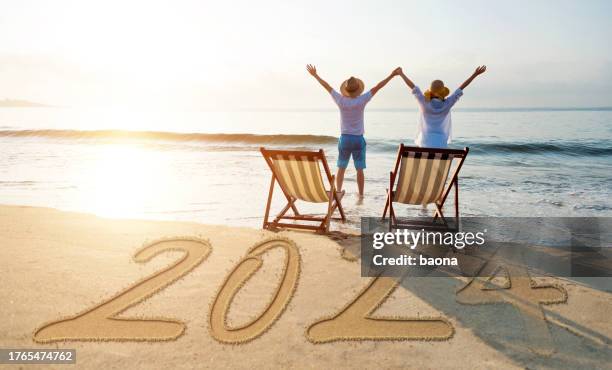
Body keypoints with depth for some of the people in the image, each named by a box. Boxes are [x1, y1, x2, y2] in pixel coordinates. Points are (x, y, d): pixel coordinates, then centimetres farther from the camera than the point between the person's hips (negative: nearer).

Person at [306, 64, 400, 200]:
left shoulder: (341, 101, -8)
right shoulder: (361, 101, -11)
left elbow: (327, 86, 3)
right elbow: (378, 87, -7)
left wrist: (315, 75, 13)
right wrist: (392, 75, -3)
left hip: (344, 138, 2)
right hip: (358, 139, -2)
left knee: (341, 168, 12)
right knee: (359, 170, 4)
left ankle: (338, 193, 16)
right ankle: (361, 196, 8)